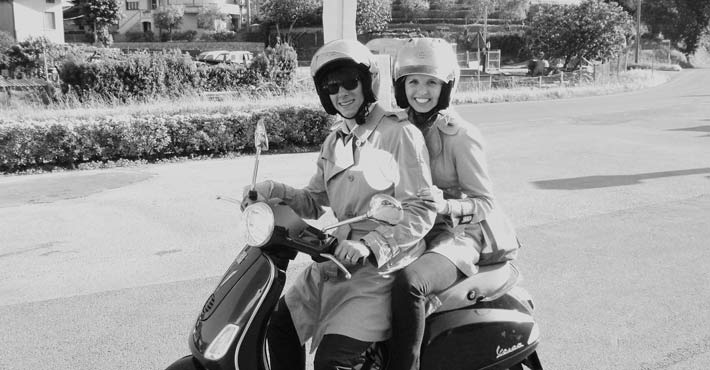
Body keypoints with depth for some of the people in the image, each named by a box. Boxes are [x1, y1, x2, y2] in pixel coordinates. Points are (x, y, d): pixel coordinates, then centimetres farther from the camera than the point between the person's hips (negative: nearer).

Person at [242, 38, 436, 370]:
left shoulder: (401, 133, -10)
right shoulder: (336, 139, 13)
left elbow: (421, 211, -14)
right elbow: (315, 201, 15)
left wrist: (369, 245, -26)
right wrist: (275, 191, -4)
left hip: (384, 265, -7)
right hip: (338, 258, 8)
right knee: (279, 328, 4)